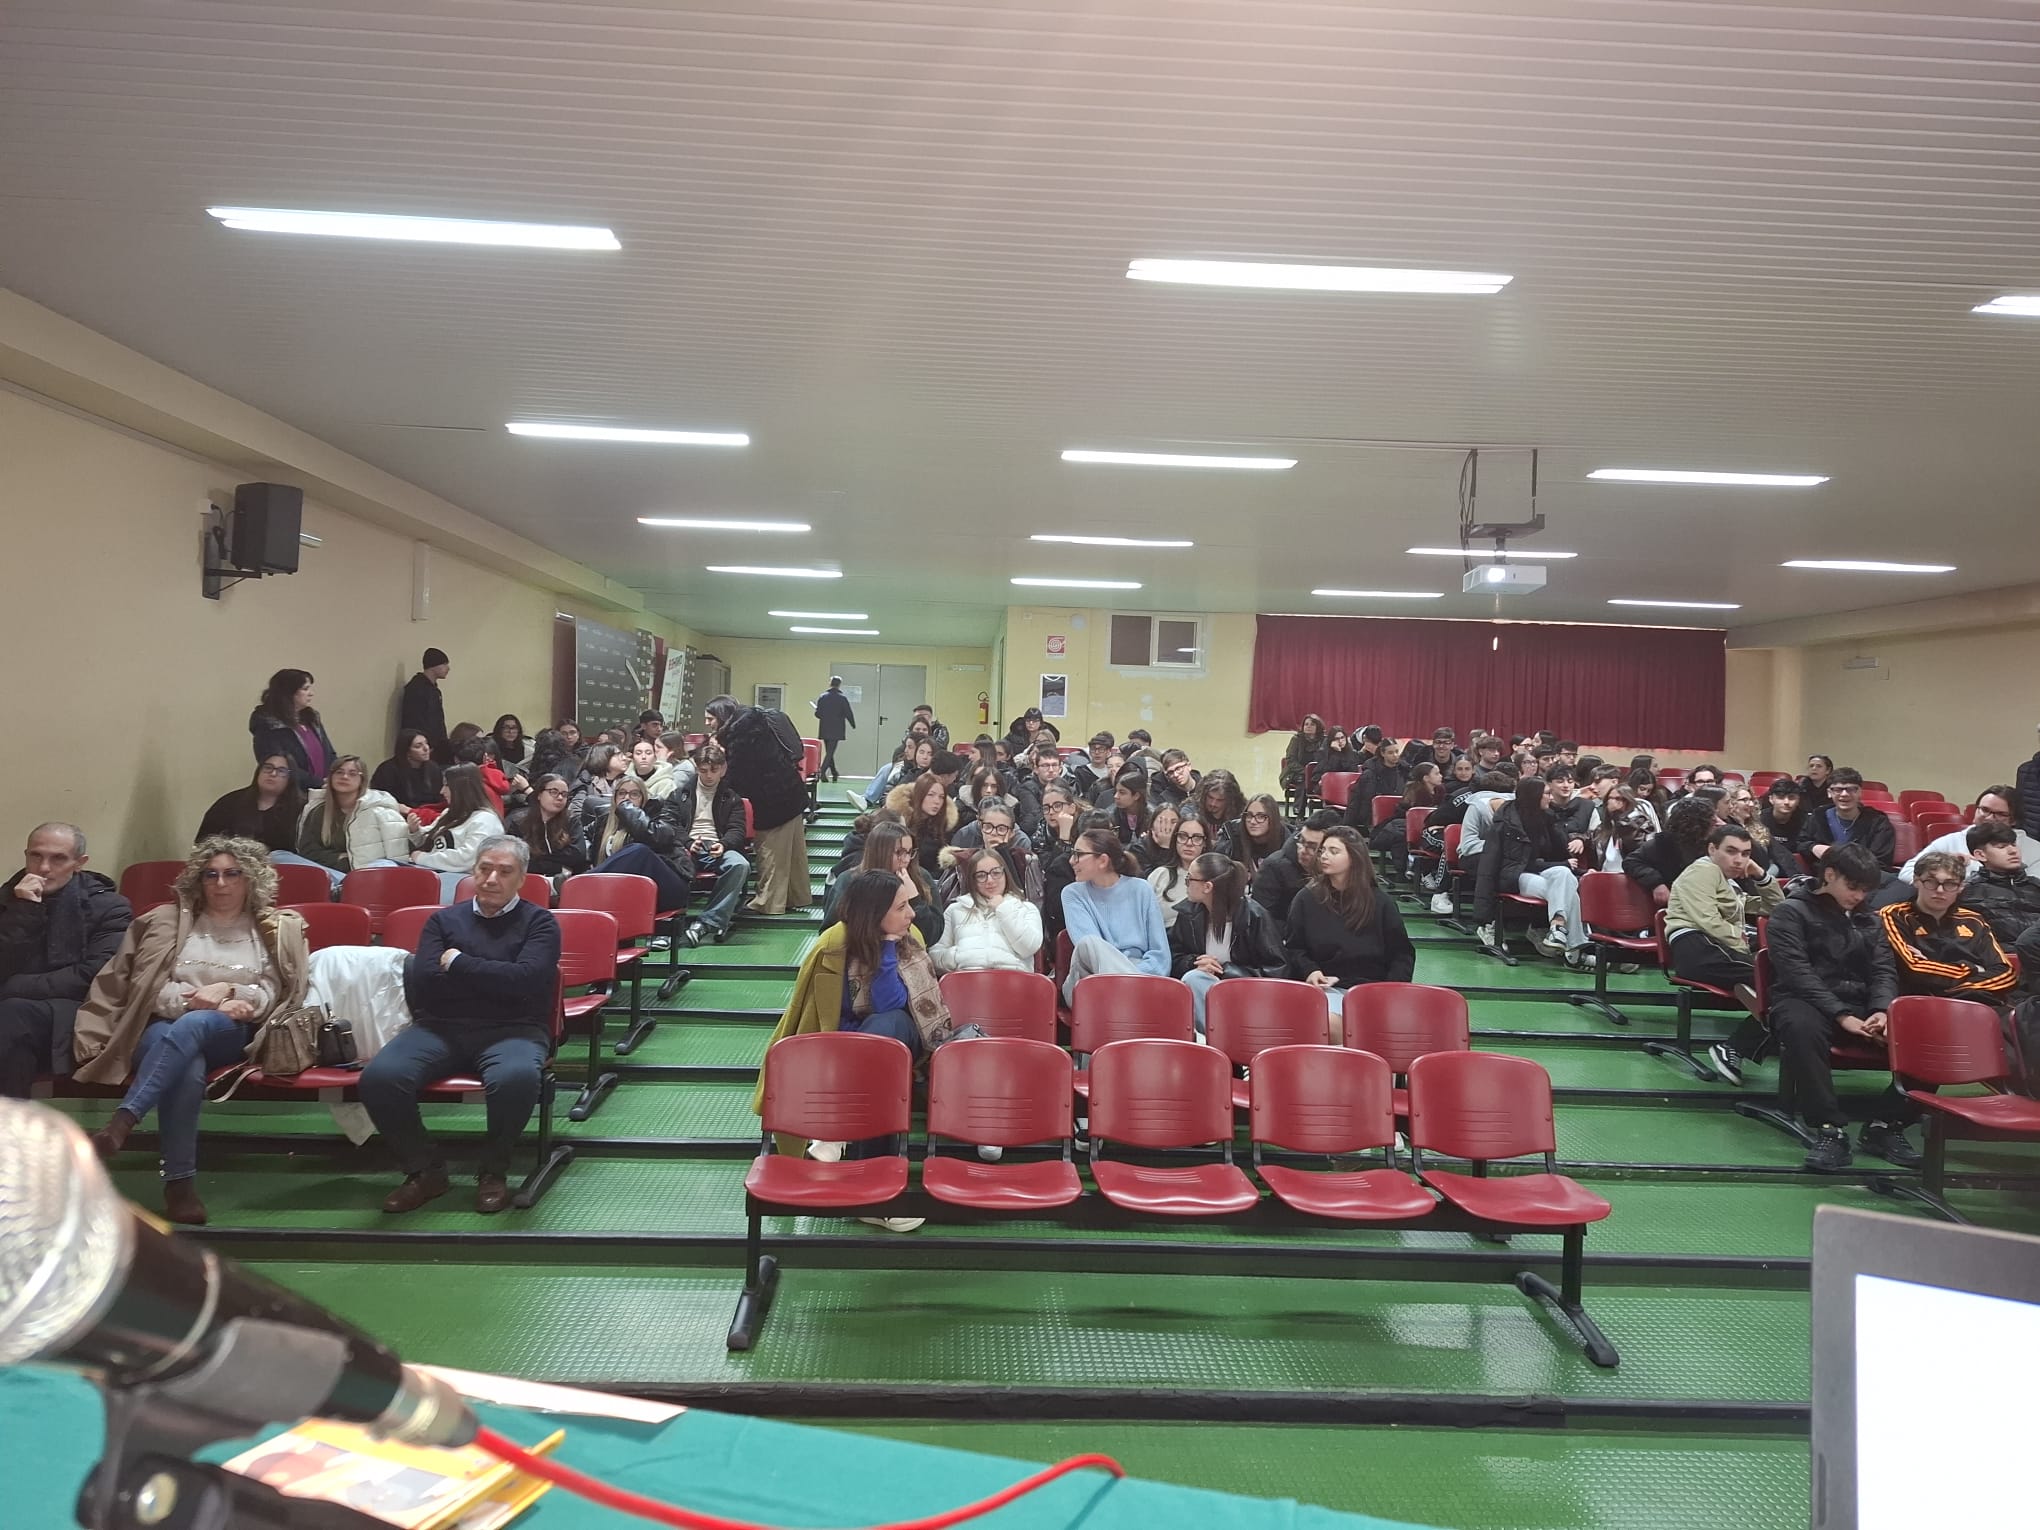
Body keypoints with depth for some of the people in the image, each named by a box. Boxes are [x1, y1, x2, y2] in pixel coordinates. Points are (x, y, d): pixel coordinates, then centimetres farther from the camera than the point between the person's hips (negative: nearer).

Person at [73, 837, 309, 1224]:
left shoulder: (273, 930, 16)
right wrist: (200, 999, -10)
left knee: (192, 1025, -39)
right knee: (187, 1070, -38)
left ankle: (120, 1124, -48)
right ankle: (179, 1185, -41)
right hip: (164, 1027, 0)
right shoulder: (170, 921, 16)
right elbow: (148, 988, 5)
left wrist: (228, 990, -11)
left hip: (231, 1034, 0)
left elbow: (270, 997, 7)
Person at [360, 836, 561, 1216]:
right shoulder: (444, 920, 17)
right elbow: (422, 985, 1)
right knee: (379, 1076, -26)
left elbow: (526, 980, -10)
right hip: (440, 1027, 3)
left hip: (512, 1030, -2)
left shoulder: (539, 922, 9)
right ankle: (425, 1169, -3)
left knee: (517, 1077, -37)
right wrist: (497, 978, -3)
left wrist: (458, 964, -3)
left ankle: (493, 1172, -9)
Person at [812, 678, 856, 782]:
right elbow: (848, 713, -7)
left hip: (824, 729, 4)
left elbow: (817, 714, 1)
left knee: (829, 752, 15)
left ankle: (834, 774, 23)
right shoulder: (842, 698, -8)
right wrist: (853, 725, 8)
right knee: (830, 752, -5)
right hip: (836, 730, -4)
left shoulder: (822, 697, 1)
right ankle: (822, 771, -22)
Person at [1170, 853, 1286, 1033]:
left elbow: (1277, 969, -7)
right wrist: (1195, 962, -12)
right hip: (1204, 985, 4)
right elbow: (1173, 959, 13)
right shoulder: (1188, 912, 4)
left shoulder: (1253, 915, -9)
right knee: (1192, 978, -32)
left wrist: (1224, 970, -15)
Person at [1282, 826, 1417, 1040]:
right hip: (1327, 987, 0)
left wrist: (1393, 989, -3)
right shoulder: (1307, 899, 12)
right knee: (1328, 1024, -35)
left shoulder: (1381, 904, 12)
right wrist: (1308, 970, -6)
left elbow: (1402, 954, 14)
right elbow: (1292, 947, 15)